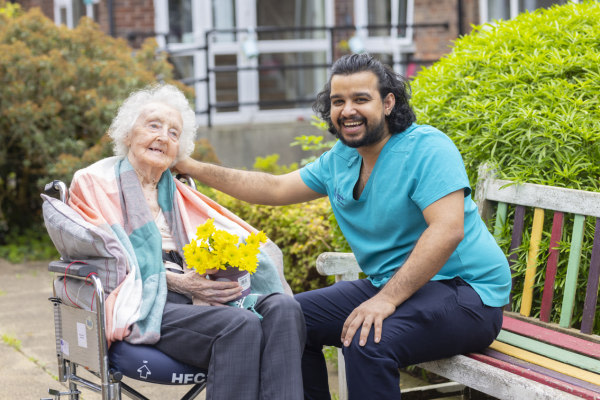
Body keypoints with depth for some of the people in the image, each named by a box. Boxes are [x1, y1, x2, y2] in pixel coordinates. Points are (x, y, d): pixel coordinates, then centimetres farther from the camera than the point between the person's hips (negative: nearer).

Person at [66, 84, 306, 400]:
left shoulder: (176, 193, 29)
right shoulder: (93, 182, 12)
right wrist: (179, 282, -12)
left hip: (195, 294, 6)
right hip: (143, 304, -5)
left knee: (284, 308, -26)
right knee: (243, 326, -33)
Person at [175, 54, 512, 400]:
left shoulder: (428, 148, -16)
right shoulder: (339, 160, 9)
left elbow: (447, 230, -27)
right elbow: (275, 189, 19)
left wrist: (386, 300, -31)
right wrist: (193, 167, 15)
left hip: (465, 291, -8)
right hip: (390, 288, 9)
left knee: (368, 342, -32)